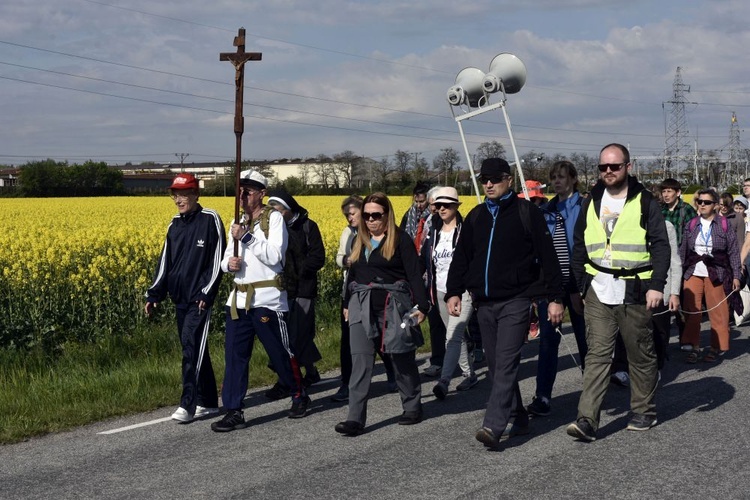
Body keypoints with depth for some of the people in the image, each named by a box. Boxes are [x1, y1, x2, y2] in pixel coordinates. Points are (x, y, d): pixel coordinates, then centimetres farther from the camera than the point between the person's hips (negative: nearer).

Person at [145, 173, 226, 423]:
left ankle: (188, 405, -12)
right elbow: (165, 261, 16)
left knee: (192, 349, -13)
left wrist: (207, 293, -17)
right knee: (196, 351, 11)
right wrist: (154, 295, 9)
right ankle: (208, 403, 18)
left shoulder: (210, 220, -7)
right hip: (180, 299, 7)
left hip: (200, 299, -7)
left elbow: (218, 259, -10)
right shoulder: (175, 225, 13)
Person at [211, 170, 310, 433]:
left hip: (268, 299, -6)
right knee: (234, 354, 1)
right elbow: (227, 257, 17)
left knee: (280, 352, 5)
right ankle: (234, 411, 4)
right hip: (239, 298, 6)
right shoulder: (238, 222, 16)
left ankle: (299, 395, 27)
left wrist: (247, 237, -19)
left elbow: (274, 256, -15)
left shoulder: (274, 218, -5)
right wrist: (229, 263, -7)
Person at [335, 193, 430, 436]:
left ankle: (412, 407, 28)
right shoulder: (360, 240, 13)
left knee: (403, 359, 8)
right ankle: (355, 419, -9)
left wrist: (422, 306, -12)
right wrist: (347, 304, 23)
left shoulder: (401, 240, -4)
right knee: (360, 360, -6)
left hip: (393, 305, -4)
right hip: (363, 306, 4)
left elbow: (414, 275, -7)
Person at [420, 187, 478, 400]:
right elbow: (425, 261, 14)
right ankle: (469, 374, 27)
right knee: (456, 336, 14)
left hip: (462, 291, -7)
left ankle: (444, 381, -23)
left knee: (453, 336, -15)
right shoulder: (433, 233, 10)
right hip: (441, 292, 7)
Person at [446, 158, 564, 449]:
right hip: (484, 303, 6)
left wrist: (555, 297, -8)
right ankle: (517, 419, 21)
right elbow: (461, 257, 15)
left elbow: (547, 256, -3)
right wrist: (453, 292, 4)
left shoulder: (526, 212, -2)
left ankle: (493, 426, -20)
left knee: (506, 363, -14)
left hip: (515, 301, -6)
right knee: (495, 366, 9)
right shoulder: (476, 217, 14)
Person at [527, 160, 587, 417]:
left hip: (576, 283, -3)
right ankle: (542, 397, -4)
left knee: (584, 337, 9)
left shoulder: (585, 208, -2)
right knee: (547, 338, -3)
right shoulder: (546, 211, 11)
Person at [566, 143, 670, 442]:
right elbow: (579, 246, 15)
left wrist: (657, 285, -14)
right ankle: (587, 420, -10)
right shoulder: (592, 202, 12)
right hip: (598, 292, 3)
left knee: (640, 354, 9)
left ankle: (644, 411, 25)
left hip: (634, 291, -2)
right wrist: (579, 284, 9)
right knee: (597, 353, -5)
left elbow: (660, 245, -5)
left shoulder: (644, 202, 0)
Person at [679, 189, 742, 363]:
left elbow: (734, 252, 1)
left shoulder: (724, 225, 1)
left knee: (717, 312, 0)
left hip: (716, 275, -3)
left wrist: (736, 276, -3)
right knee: (691, 311, -1)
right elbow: (683, 251, 12)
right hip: (693, 273, 3)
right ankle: (695, 347, 7)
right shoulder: (691, 225, 9)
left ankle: (717, 347, 12)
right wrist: (679, 273, 8)